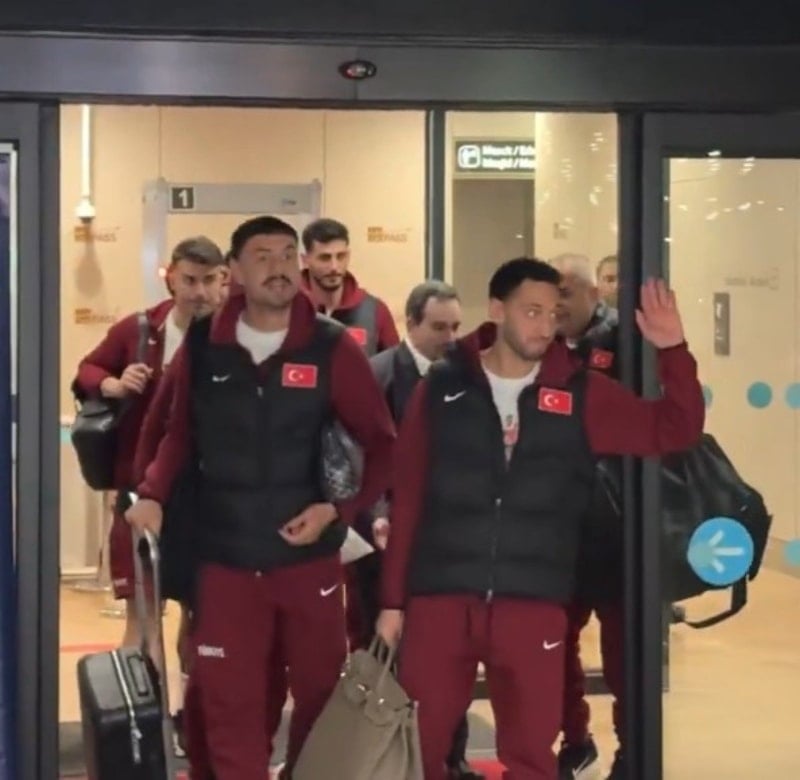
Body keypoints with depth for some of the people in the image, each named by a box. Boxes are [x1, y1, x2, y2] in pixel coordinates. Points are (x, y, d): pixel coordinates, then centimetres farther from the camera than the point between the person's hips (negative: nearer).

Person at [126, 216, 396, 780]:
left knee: (320, 697, 13)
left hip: (309, 556, -1)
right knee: (230, 704, 8)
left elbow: (383, 444, -2)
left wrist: (338, 510, -13)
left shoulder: (332, 348, -6)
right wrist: (153, 495, -3)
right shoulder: (202, 346, 0)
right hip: (225, 557, 1)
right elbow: (180, 431, 12)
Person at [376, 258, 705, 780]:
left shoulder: (581, 393, 3)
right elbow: (407, 499, 3)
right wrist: (393, 600, 2)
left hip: (534, 605, 1)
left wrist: (673, 351, -13)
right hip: (438, 600, 0)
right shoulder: (441, 387, 2)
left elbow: (676, 431, 2)